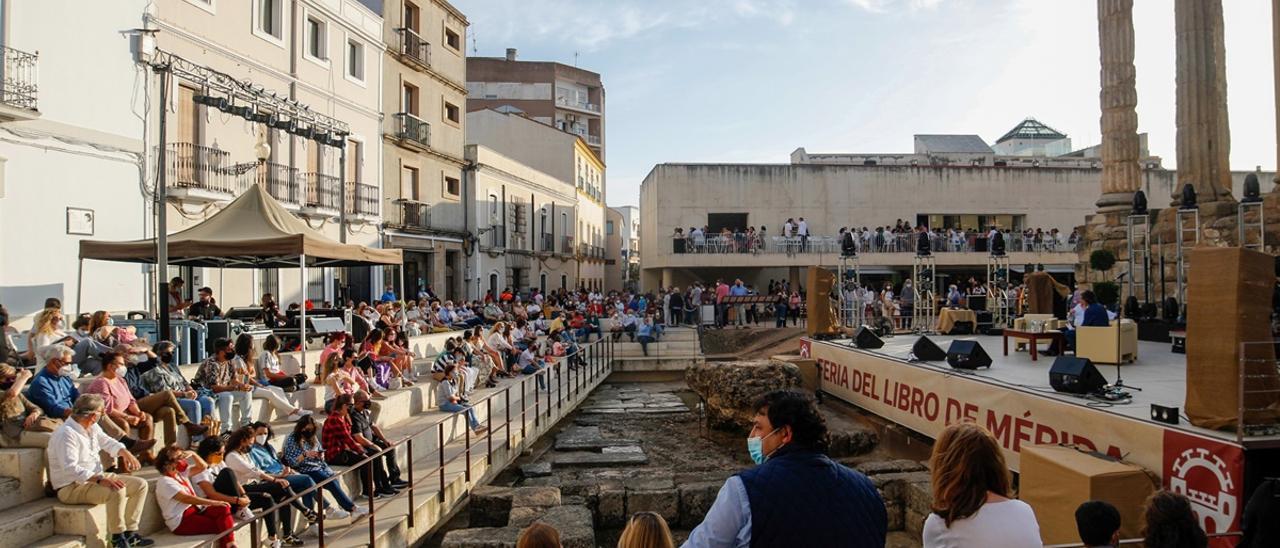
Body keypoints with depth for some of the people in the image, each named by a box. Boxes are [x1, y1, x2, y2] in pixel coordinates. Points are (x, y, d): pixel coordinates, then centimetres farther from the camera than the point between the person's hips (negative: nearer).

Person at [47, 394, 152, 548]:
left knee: (140, 485, 1)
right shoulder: (66, 434, -24)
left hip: (96, 477, 10)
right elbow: (71, 469, -32)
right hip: (71, 487, -10)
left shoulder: (92, 427, 5)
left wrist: (125, 453, -1)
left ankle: (130, 533, 2)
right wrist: (100, 479, -40)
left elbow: (107, 442, 20)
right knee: (117, 490, -33)